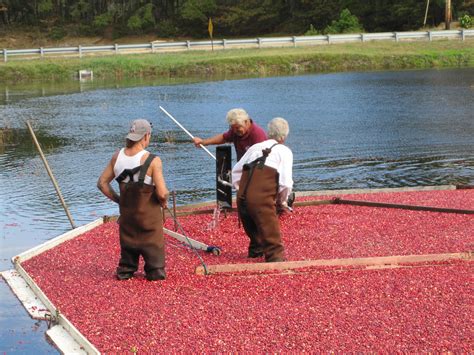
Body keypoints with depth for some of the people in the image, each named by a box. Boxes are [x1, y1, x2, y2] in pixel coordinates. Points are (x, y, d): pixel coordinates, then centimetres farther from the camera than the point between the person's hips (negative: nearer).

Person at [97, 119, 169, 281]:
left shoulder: (117, 156, -3)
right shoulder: (152, 160, -21)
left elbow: (102, 183, 4)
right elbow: (162, 193, -23)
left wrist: (117, 199, 12)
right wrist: (163, 202, -1)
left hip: (126, 213, 5)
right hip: (149, 215, -5)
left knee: (128, 248, 22)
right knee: (153, 248, 11)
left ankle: (125, 271, 16)